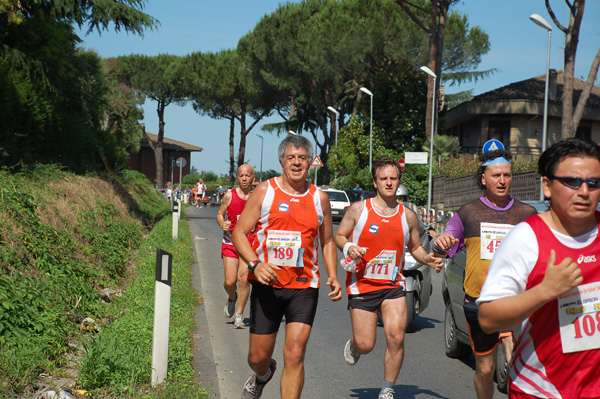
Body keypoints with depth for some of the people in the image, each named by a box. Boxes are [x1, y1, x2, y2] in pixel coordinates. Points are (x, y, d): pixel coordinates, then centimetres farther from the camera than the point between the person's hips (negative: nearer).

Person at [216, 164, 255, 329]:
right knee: (229, 281, -3)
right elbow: (220, 214, 11)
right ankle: (232, 298, 34)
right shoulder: (229, 196, -1)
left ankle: (239, 316, 3)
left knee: (243, 279, -11)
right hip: (230, 242, 1)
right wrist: (222, 224, -10)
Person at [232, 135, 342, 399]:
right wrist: (255, 264, -18)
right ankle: (262, 375, 45)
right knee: (258, 356, 8)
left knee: (294, 354, -11)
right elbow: (239, 233, -1)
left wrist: (333, 276, 1)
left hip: (304, 287, 1)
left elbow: (327, 242, 17)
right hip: (267, 284, 0)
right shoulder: (264, 191, 1)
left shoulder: (319, 198, 8)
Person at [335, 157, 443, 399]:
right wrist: (349, 248, -17)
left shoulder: (408, 216, 5)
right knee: (365, 345, -1)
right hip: (362, 285, -2)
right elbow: (339, 236, 5)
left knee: (396, 337, -14)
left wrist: (427, 259, -5)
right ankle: (353, 345, 39)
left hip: (393, 286, 2)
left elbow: (415, 247, 16)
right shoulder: (358, 209, -2)